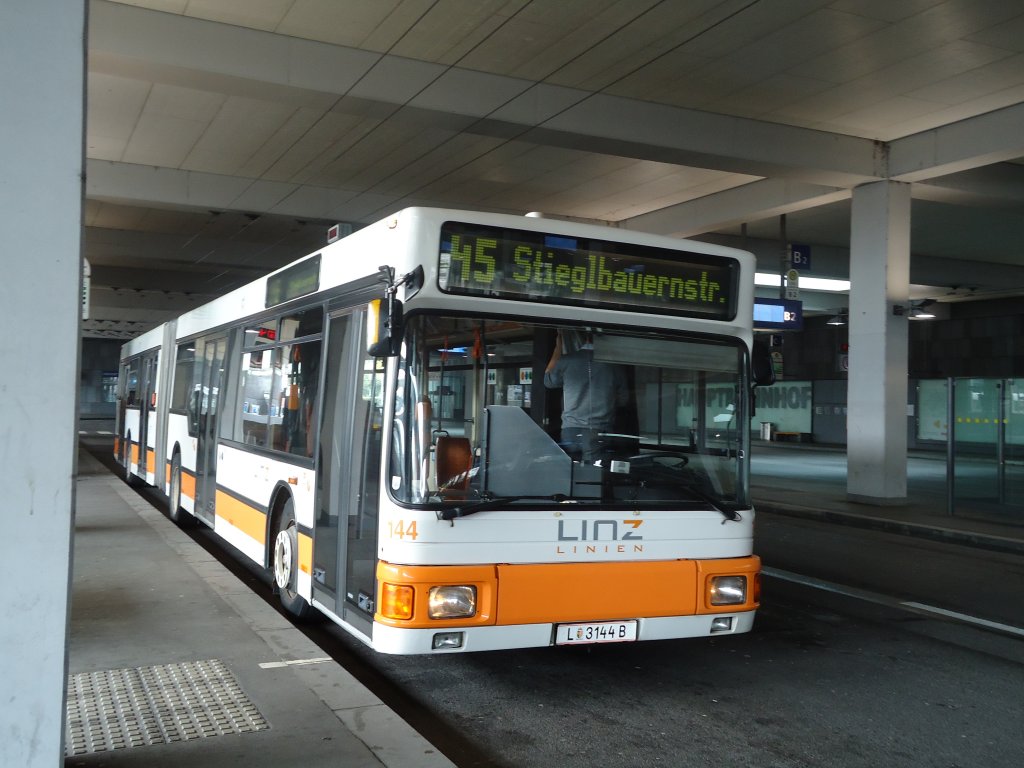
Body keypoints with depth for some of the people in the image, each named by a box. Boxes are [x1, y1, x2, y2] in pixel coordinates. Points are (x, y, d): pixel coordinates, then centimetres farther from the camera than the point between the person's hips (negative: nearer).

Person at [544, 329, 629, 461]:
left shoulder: (566, 360, 0)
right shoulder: (612, 363, 1)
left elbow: (548, 381, 21)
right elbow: (623, 399, 11)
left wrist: (558, 348, 27)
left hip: (571, 431, 0)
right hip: (600, 431, 0)